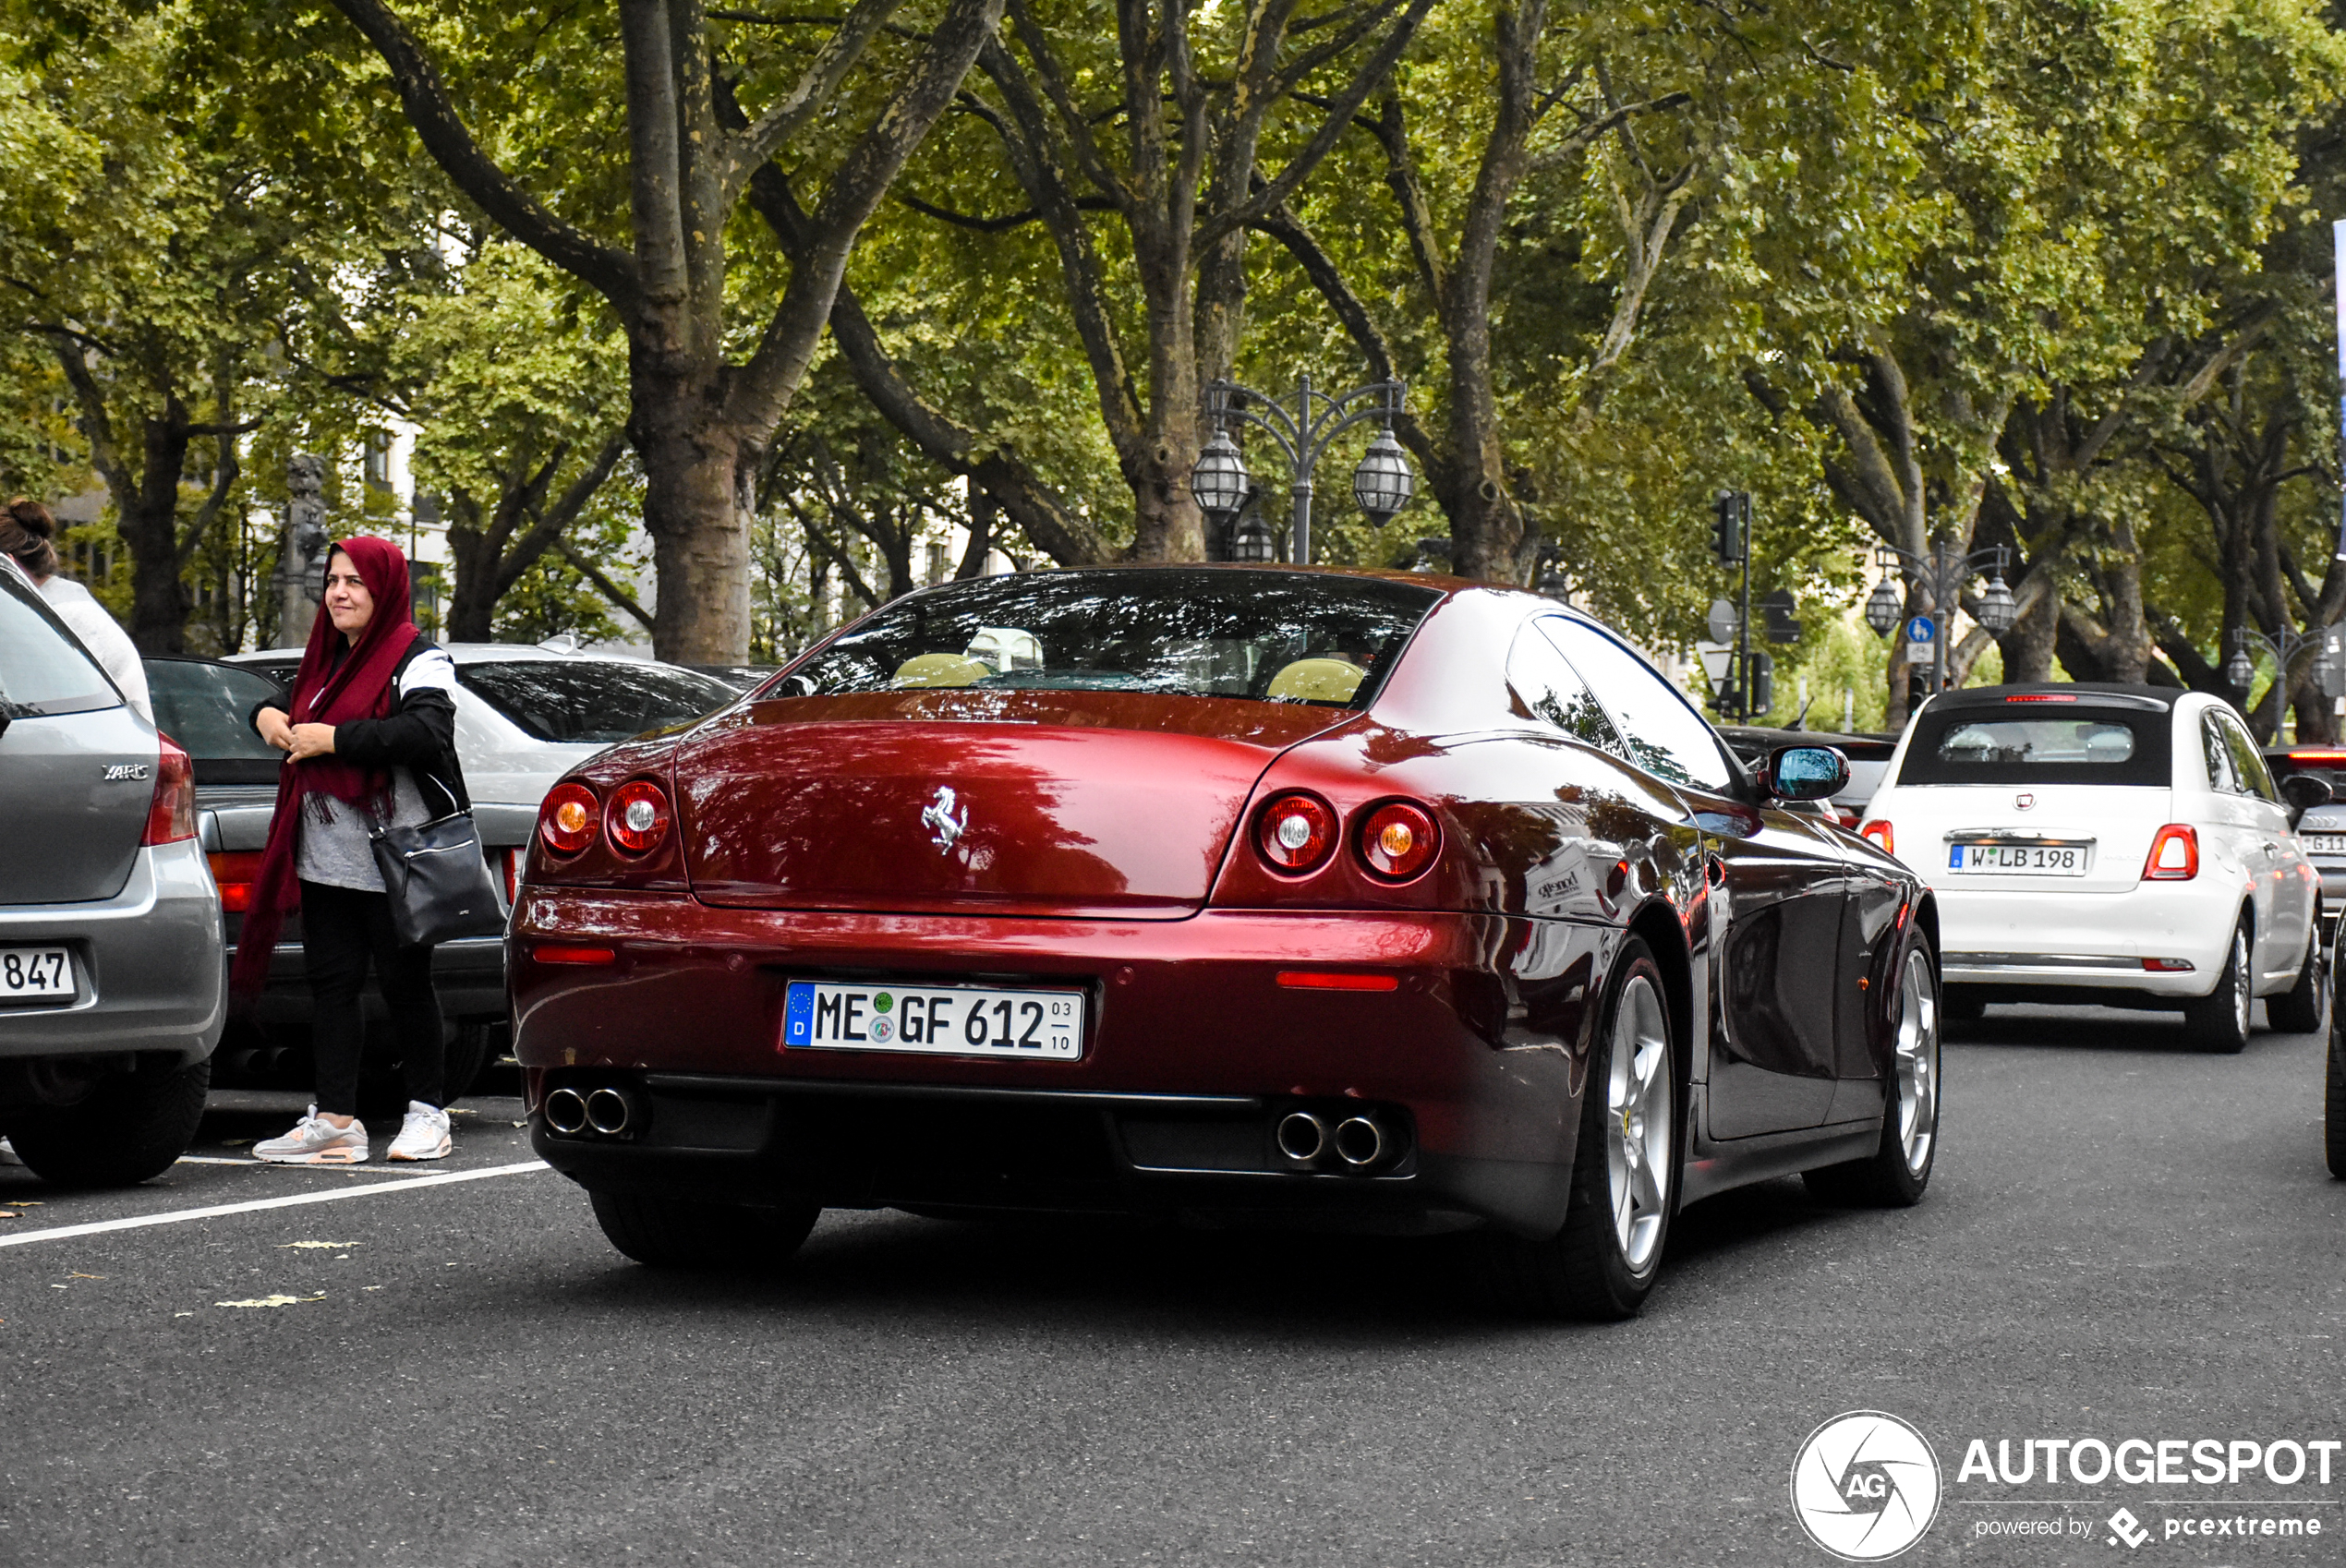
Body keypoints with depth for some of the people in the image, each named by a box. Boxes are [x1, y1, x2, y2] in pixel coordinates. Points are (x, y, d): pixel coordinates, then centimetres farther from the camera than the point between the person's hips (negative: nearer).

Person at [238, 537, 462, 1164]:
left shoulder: (419, 660, -8)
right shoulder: (327, 656, 16)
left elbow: (424, 732, -24)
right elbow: (297, 709, 34)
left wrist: (333, 738, -21)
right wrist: (269, 714, 9)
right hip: (325, 858, 7)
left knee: (404, 983, 2)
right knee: (330, 982, 3)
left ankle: (426, 1111, 15)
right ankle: (336, 1121, 3)